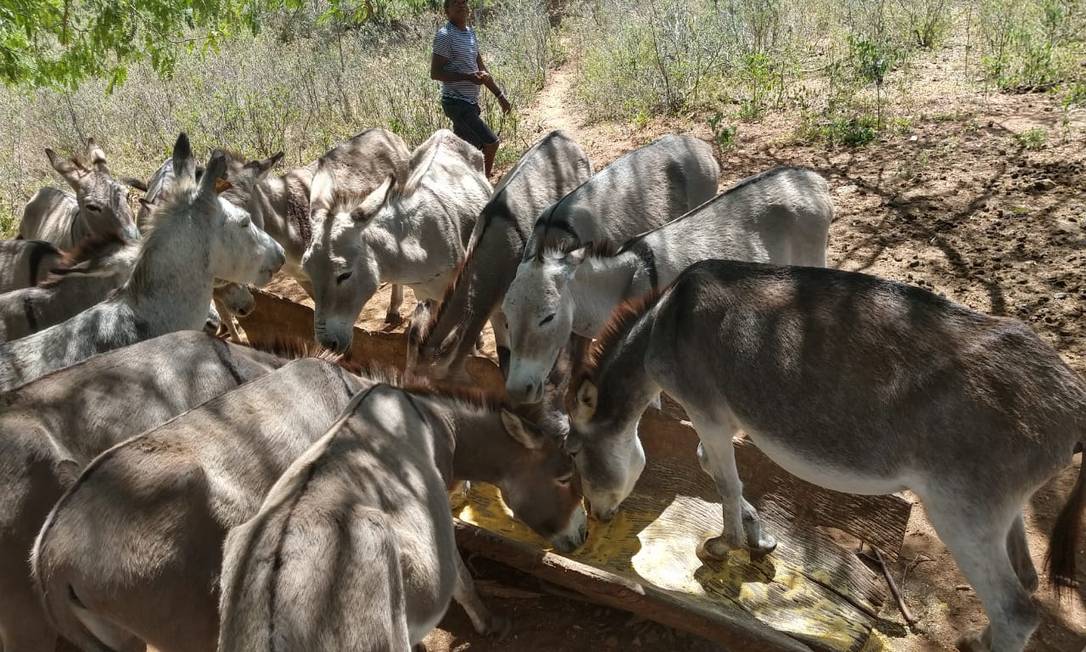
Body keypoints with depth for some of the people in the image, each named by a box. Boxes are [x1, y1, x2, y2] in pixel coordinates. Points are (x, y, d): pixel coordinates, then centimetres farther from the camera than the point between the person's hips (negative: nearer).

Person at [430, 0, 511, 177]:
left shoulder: (470, 33, 15)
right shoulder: (445, 36, -12)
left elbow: (481, 68, 22)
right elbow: (435, 73, -15)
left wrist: (500, 95, 19)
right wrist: (468, 77, -23)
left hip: (470, 103, 8)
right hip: (457, 103, -8)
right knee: (490, 143, -12)